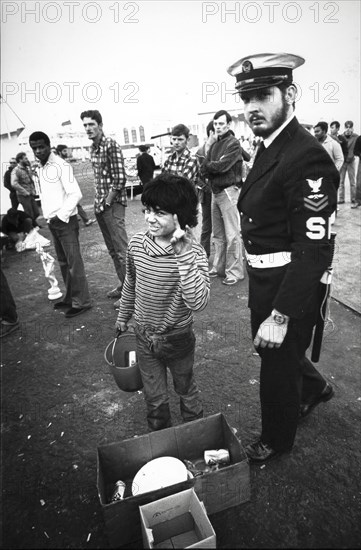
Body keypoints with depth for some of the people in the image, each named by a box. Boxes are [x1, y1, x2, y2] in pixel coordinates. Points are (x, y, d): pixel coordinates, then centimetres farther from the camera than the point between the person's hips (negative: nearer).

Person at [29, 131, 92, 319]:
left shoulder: (61, 166, -12)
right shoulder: (39, 169, 13)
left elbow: (76, 194, -18)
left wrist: (61, 216, -19)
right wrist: (46, 216, 9)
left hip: (66, 221, -8)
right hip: (52, 222, 9)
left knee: (74, 262, -4)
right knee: (63, 262, 14)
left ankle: (81, 301, 4)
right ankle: (70, 297, 25)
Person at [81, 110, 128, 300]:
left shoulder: (111, 145, -10)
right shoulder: (93, 148, 14)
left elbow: (120, 179, -16)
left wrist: (106, 202, -15)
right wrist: (98, 202, 9)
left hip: (113, 204, -8)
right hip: (100, 205, 8)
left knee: (122, 249, -6)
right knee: (112, 249, 13)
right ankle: (123, 284, 25)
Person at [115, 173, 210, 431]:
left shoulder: (194, 252, -24)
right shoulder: (136, 243, -11)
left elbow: (198, 302, -37)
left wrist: (183, 254, -42)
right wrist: (123, 316, 19)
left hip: (178, 339, -3)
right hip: (145, 337, 3)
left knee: (186, 390, 23)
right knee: (154, 399, 20)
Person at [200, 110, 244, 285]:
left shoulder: (233, 143, -6)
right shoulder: (214, 145, 17)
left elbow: (222, 165, -18)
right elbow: (204, 170, 8)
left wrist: (208, 166, -1)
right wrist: (214, 167, -9)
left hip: (229, 191, -8)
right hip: (215, 191, 8)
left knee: (232, 234, -5)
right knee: (218, 234, 13)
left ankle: (235, 272, 1)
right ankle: (219, 267, 23)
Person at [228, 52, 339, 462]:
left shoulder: (307, 158, -23)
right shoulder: (268, 148, 8)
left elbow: (315, 249, -27)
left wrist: (281, 315, -28)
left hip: (289, 286, -9)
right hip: (264, 279, 9)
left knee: (277, 363, 13)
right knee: (272, 350, 27)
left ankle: (276, 440, 43)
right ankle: (314, 388, 58)